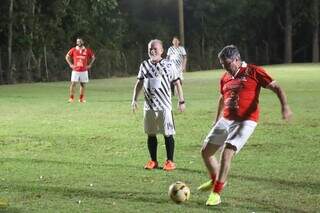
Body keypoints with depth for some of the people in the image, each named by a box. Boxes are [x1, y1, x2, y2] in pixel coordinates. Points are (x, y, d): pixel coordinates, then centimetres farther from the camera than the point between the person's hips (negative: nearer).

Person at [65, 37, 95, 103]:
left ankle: (81, 98, 12)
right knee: (73, 84, -7)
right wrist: (70, 64, 3)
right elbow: (67, 57, 12)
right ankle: (71, 98, -3)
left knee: (83, 84, 4)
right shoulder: (73, 50, 0)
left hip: (84, 71, 1)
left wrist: (89, 64, 6)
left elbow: (93, 57, 15)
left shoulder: (87, 50, 1)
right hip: (75, 70, -1)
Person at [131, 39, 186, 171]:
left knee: (168, 134, -1)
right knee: (151, 134, 8)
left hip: (164, 105, -4)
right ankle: (153, 161, 18)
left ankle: (170, 161, 8)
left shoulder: (168, 65, -3)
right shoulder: (144, 65, 8)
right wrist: (134, 99, 9)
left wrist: (181, 101, -2)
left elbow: (177, 83, 0)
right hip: (149, 105, 4)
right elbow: (139, 83, 15)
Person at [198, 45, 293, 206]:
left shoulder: (254, 72, -7)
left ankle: (216, 193, -9)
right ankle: (215, 180, 35)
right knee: (205, 151, 9)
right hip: (226, 120, 7)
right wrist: (217, 120, 32)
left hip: (246, 121, -7)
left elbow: (276, 87, -8)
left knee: (227, 153, -20)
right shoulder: (225, 78, 10)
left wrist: (284, 106, -23)